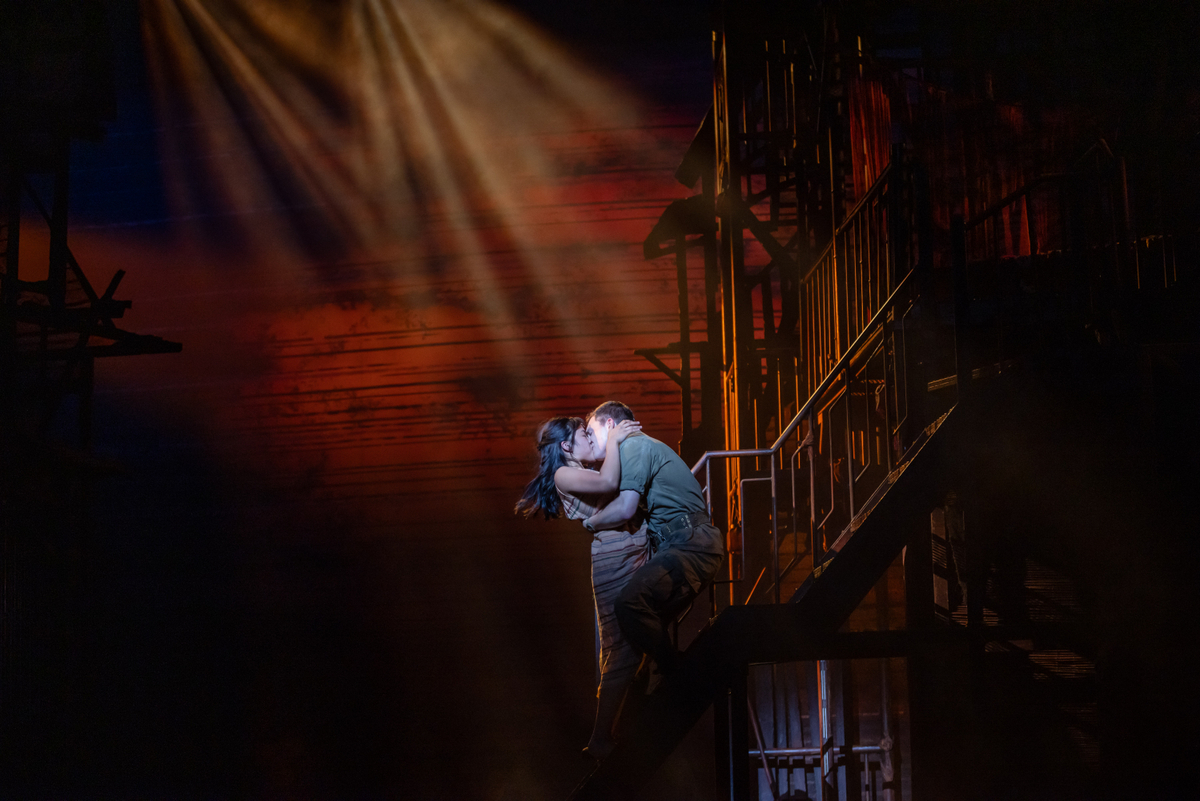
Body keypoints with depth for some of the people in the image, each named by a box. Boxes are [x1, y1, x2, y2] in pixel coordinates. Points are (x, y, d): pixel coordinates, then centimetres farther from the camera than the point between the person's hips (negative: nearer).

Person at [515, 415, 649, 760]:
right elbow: (608, 482, -22)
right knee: (621, 653, -10)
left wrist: (626, 437, 24)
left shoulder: (585, 473, 22)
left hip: (638, 559, 10)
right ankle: (601, 741, -4)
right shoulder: (565, 476, -6)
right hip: (613, 562, -10)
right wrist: (613, 440, -10)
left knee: (634, 651, 12)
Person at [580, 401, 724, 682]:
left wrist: (590, 522, 3)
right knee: (650, 621, 13)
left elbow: (625, 508, -13)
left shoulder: (633, 445, -4)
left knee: (630, 602, -25)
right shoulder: (645, 446, 29)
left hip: (688, 543, -11)